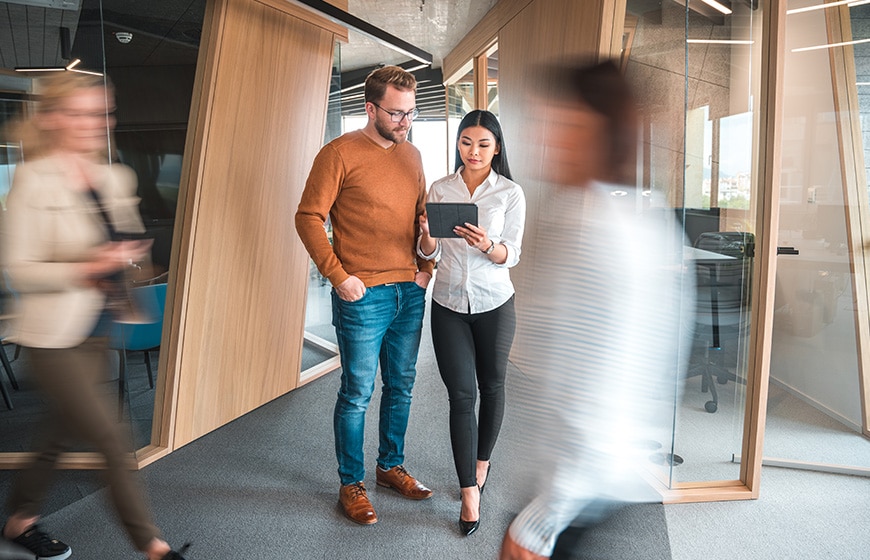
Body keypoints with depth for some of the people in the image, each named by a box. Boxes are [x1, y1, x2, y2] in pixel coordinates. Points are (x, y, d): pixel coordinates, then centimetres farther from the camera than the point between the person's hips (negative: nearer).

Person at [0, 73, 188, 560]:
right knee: (115, 443, -3)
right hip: (55, 337, -6)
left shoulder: (116, 178, 7)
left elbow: (127, 243, 18)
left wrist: (129, 255, -3)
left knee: (60, 437, 20)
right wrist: (85, 269, -25)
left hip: (97, 332, 6)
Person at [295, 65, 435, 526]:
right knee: (357, 393, 3)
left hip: (410, 293, 6)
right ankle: (351, 484, 21)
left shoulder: (412, 155, 12)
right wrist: (337, 275, -15)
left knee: (401, 388, 16)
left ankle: (391, 466, 35)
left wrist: (427, 265, 8)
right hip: (363, 296, -6)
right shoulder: (340, 153, -8)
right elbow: (308, 217, -9)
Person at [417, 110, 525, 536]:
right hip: (448, 304, 1)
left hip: (494, 304, 0)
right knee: (461, 394, 0)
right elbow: (429, 254, 3)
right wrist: (427, 234, -19)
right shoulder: (439, 189, 3)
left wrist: (487, 245, -26)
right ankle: (469, 494, 8)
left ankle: (482, 460, 39)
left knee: (491, 386, 14)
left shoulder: (510, 193, -2)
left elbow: (512, 255, -5)